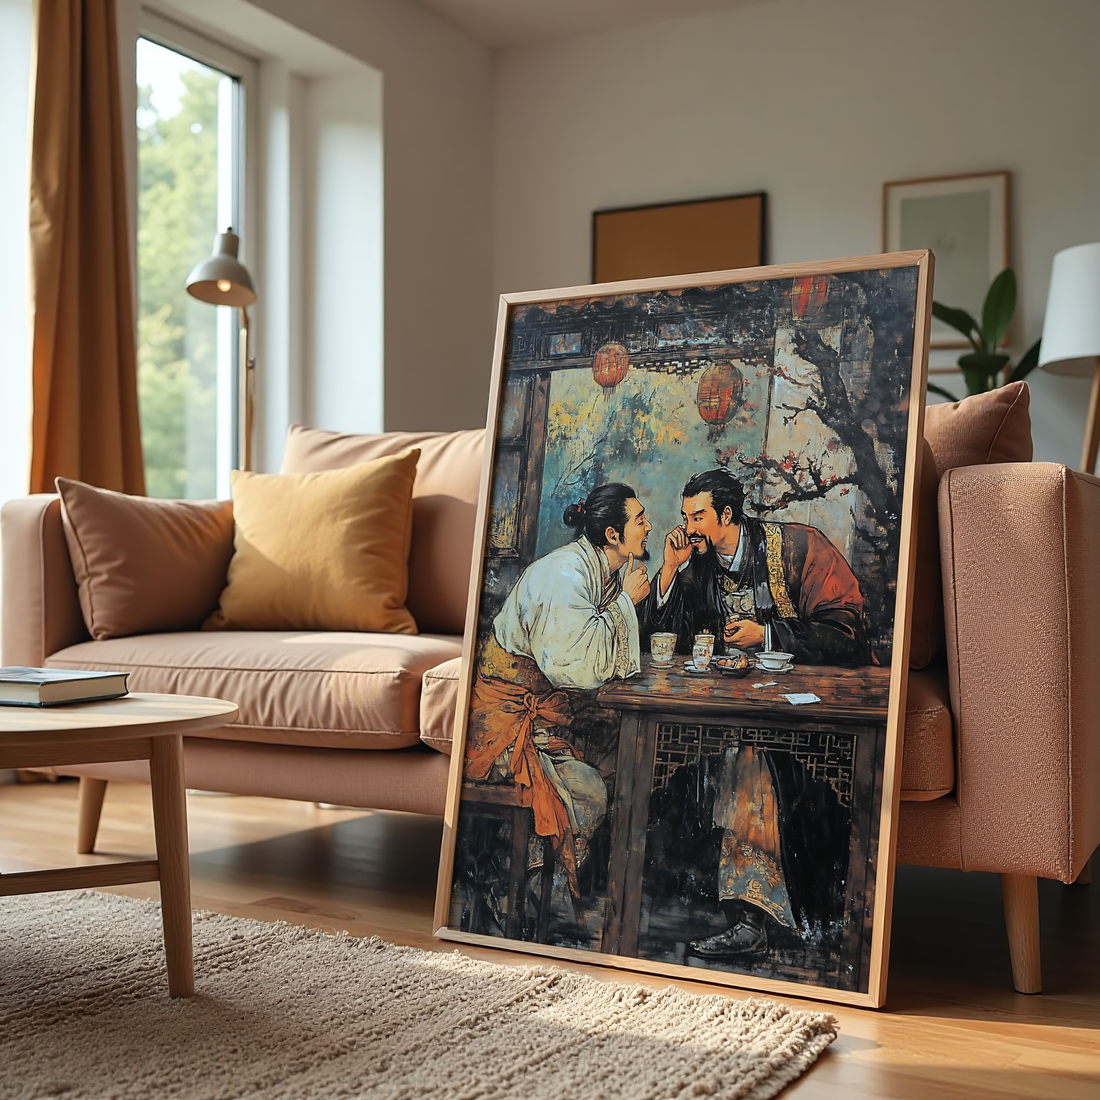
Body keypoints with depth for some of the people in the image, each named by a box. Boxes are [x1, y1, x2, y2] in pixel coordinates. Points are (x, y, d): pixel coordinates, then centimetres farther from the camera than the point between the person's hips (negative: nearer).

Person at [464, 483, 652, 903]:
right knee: (588, 793, -21)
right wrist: (624, 602, -18)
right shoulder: (564, 572, -22)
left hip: (546, 710, 9)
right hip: (505, 714, -9)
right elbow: (576, 667, -29)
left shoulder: (611, 573, 7)